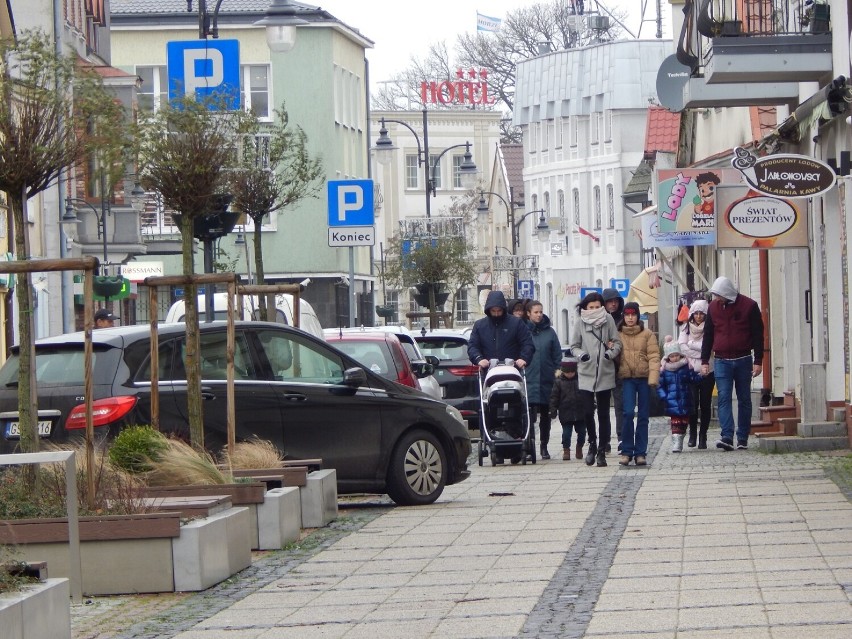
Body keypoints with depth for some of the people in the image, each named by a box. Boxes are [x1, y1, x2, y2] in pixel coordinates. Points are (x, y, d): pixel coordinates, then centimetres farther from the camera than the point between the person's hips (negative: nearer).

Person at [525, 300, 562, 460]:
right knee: (530, 415, -11)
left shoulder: (549, 332, 6)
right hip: (529, 381, -3)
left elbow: (558, 355, 7)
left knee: (545, 415, 11)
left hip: (547, 381, 3)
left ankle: (544, 446, 20)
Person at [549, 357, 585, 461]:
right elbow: (554, 397, 1)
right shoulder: (559, 382, 0)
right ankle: (566, 450, 9)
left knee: (581, 432, 8)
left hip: (580, 413, 2)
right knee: (566, 433, -3)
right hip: (566, 413, -2)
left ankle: (579, 448, 27)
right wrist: (553, 410, -4)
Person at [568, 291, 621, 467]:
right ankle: (592, 444, 19)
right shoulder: (580, 323, 0)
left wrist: (611, 353, -17)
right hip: (586, 373, 0)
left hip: (605, 373, 0)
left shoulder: (608, 320, -1)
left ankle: (602, 450, 12)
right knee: (587, 411, -5)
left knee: (603, 413, 5)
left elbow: (617, 343, 3)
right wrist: (581, 354, -14)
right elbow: (573, 346, 6)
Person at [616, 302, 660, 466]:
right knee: (628, 413, -13)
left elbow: (654, 357, -1)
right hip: (626, 378, 0)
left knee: (643, 416, 3)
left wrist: (653, 378, -11)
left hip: (644, 378, 0)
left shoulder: (648, 335, 6)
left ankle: (640, 453, 9)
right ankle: (626, 451, -4)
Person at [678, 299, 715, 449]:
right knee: (693, 403, -6)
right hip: (690, 371, 1)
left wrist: (691, 344, -5)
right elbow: (682, 347, -2)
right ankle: (692, 434, 8)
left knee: (705, 404, 1)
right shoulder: (686, 328, 9)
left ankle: (703, 436, 8)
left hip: (707, 371, -1)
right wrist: (700, 353, -8)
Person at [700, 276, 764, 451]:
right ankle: (727, 437, -21)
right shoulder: (713, 307, 5)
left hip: (743, 360, -1)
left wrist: (758, 361, -5)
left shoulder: (749, 306, -4)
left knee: (744, 399, 5)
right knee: (724, 398, -12)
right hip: (722, 361, 1)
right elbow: (708, 335, 11)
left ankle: (743, 439, 11)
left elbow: (758, 334, -1)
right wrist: (704, 361, 7)